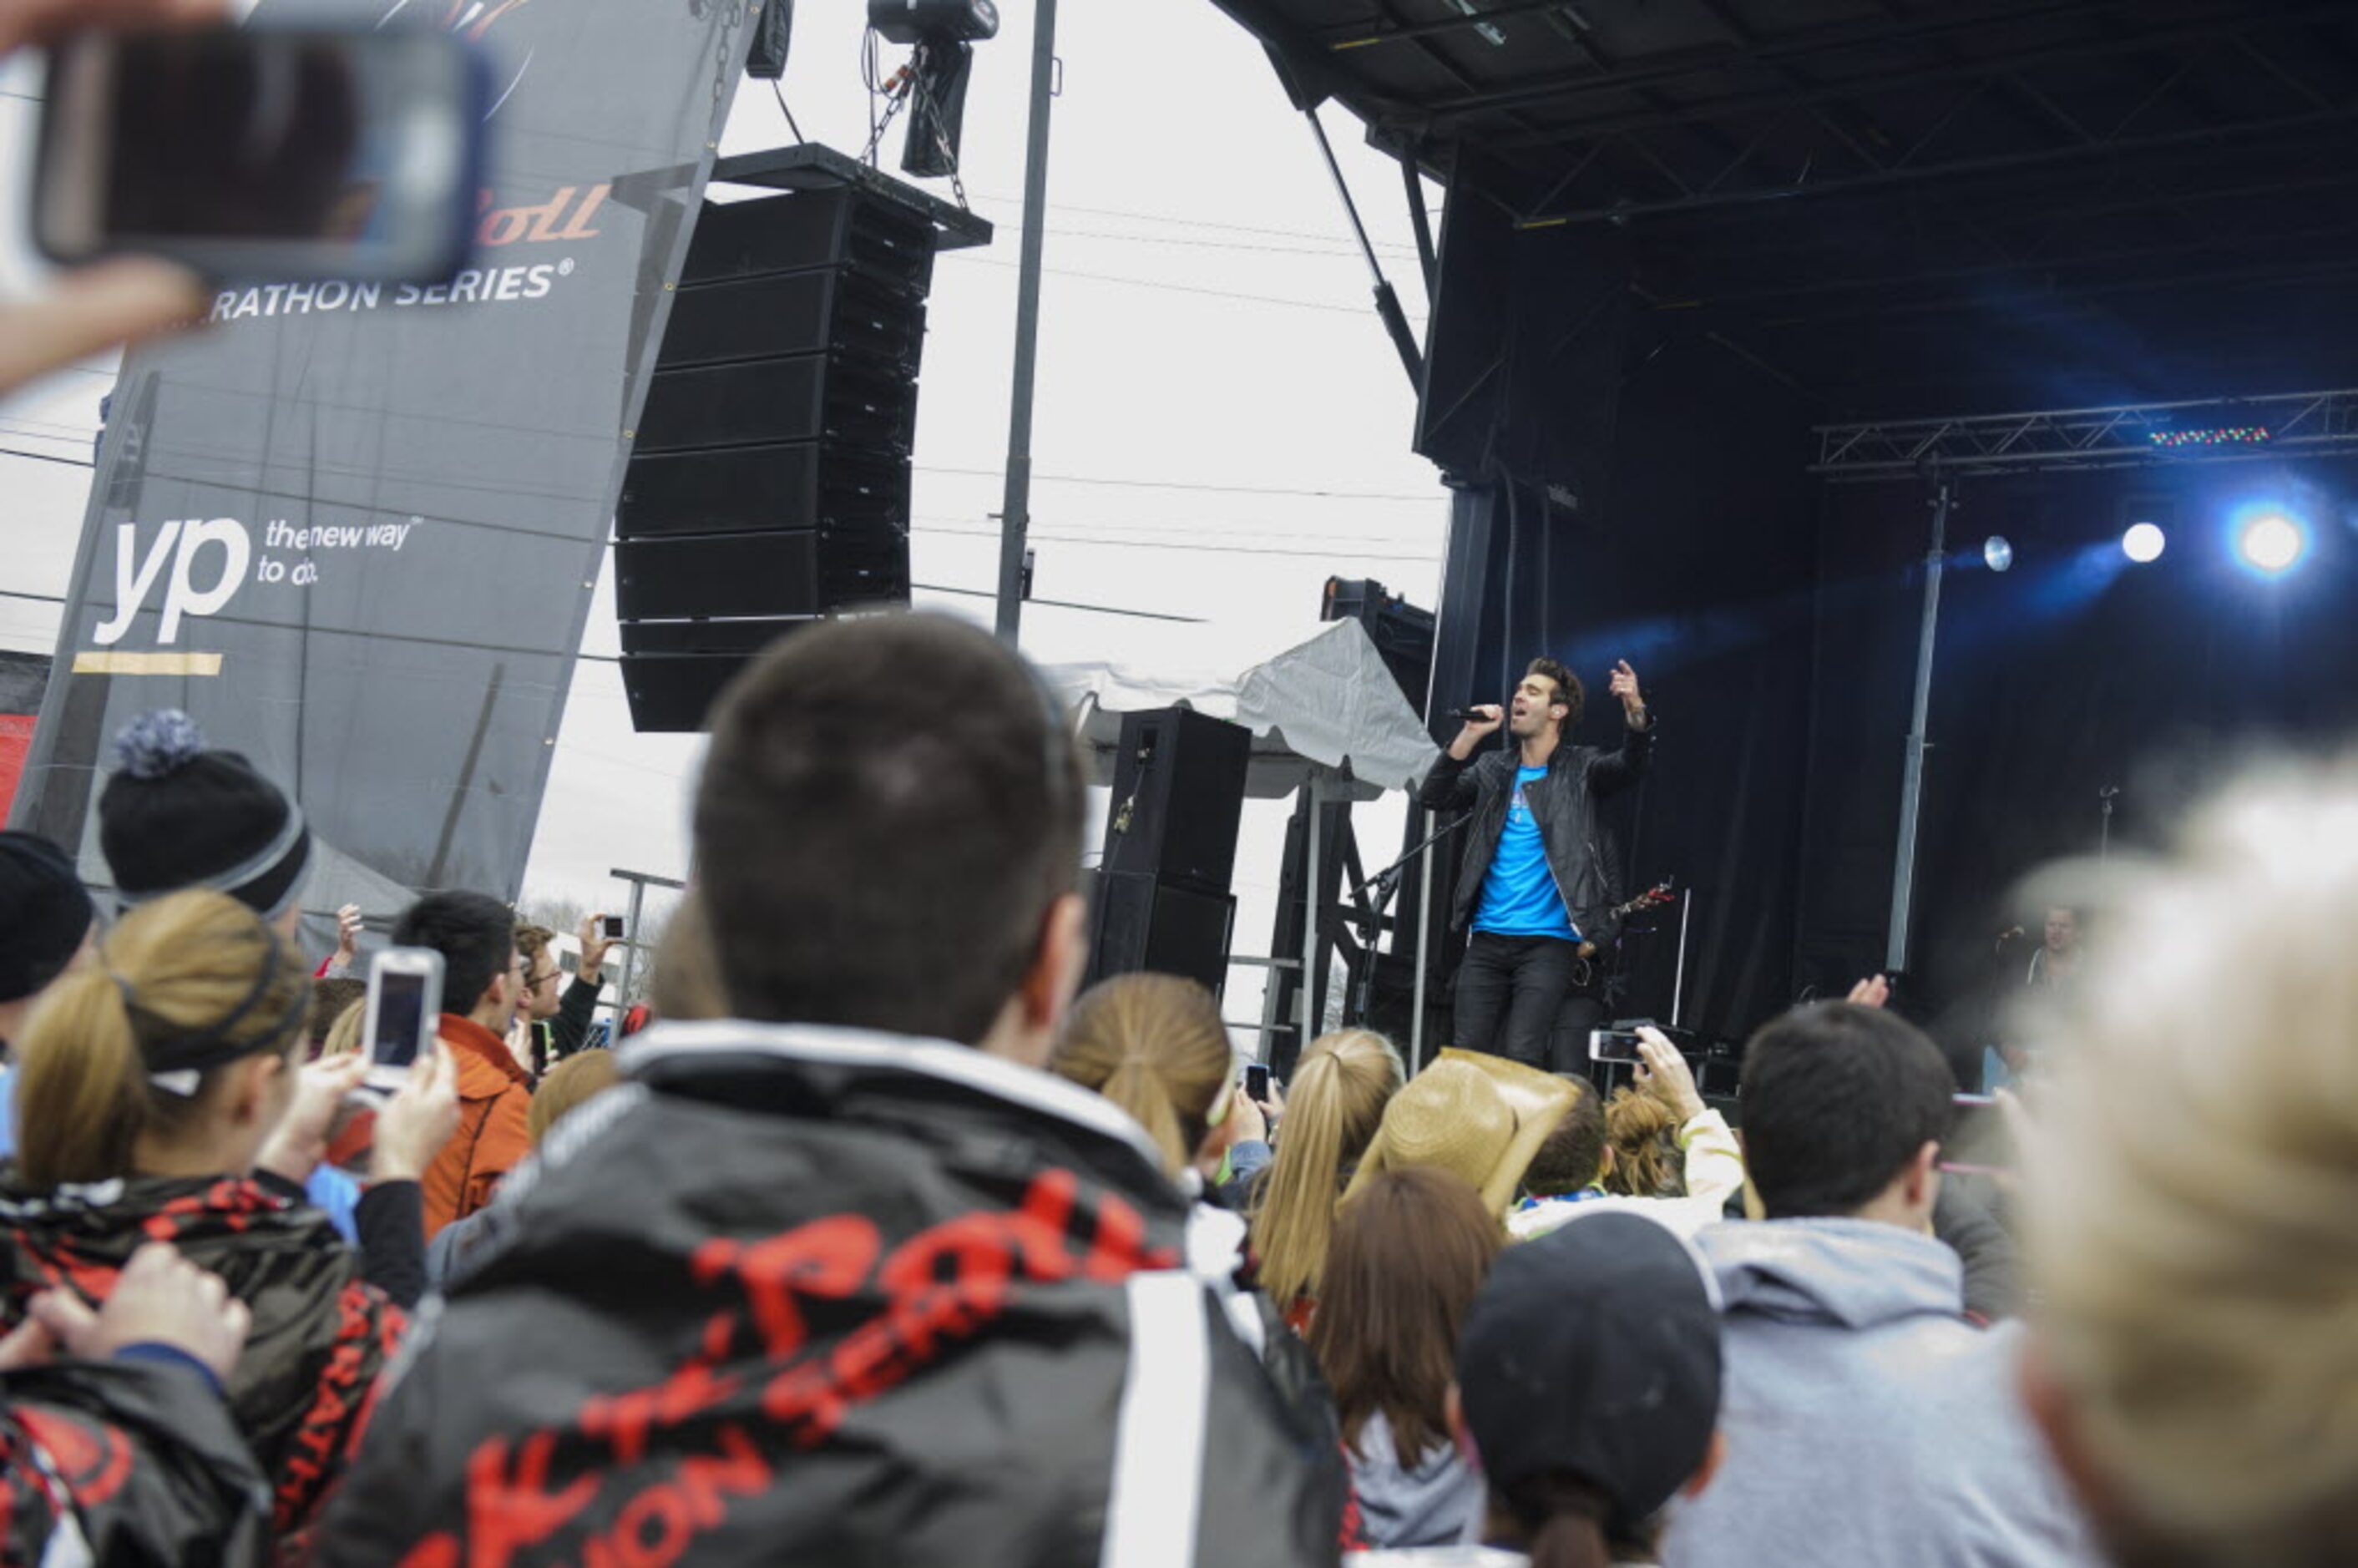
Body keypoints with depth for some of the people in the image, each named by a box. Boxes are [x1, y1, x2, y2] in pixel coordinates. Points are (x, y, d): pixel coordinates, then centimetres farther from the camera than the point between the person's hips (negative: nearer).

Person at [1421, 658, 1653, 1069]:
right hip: (1488, 940, 4)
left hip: (1548, 942, -4)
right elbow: (1434, 798, 3)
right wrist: (1468, 737, -9)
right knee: (1466, 1053, 2)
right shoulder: (1495, 769, 13)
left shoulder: (1580, 770, 3)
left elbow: (1630, 766, -15)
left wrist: (1636, 711, -35)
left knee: (1520, 1056, -15)